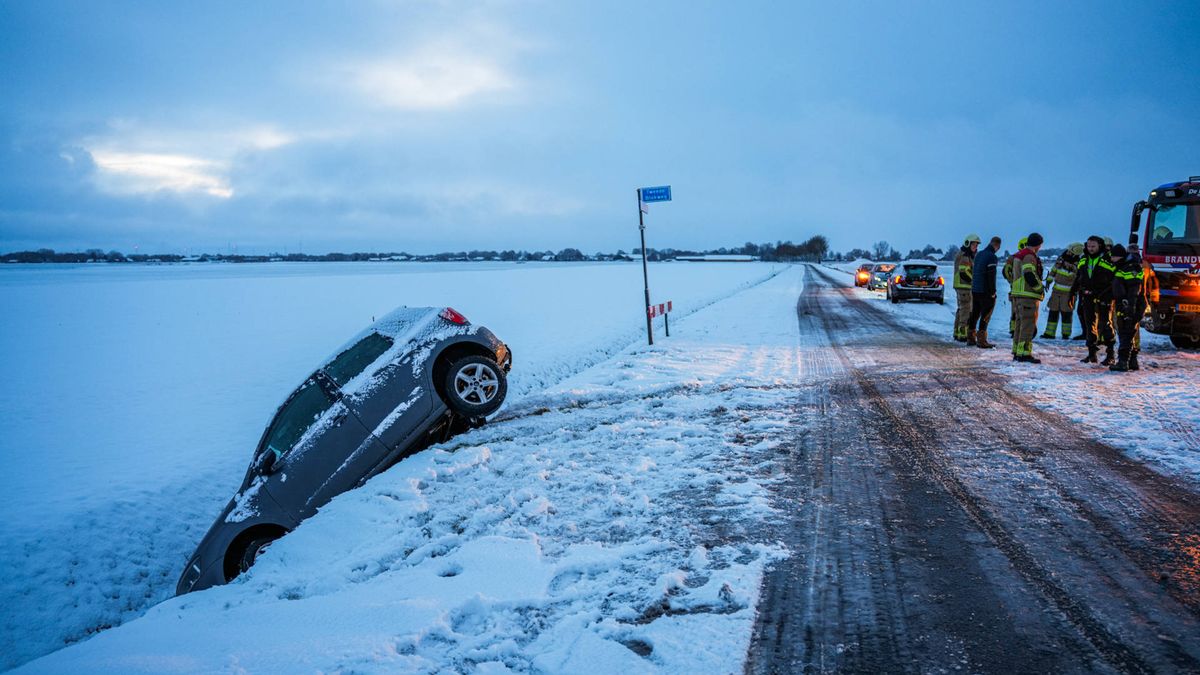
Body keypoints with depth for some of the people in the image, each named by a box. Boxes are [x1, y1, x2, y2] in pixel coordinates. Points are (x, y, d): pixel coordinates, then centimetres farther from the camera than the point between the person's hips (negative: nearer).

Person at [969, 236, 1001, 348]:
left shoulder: (979, 254, 10)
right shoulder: (992, 257, -15)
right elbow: (991, 276, -18)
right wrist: (993, 292, -11)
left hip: (975, 289, 8)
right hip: (985, 291, -8)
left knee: (974, 314, 15)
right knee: (985, 316, -2)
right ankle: (981, 340, -2)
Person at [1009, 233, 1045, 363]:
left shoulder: (1018, 255, 19)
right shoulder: (1029, 256, -12)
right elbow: (1030, 275, -23)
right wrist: (1040, 288, -10)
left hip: (1017, 294, 10)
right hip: (1028, 296, -10)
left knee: (1020, 323, 15)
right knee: (1028, 324, -8)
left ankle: (1017, 352, 19)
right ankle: (1024, 353, -10)